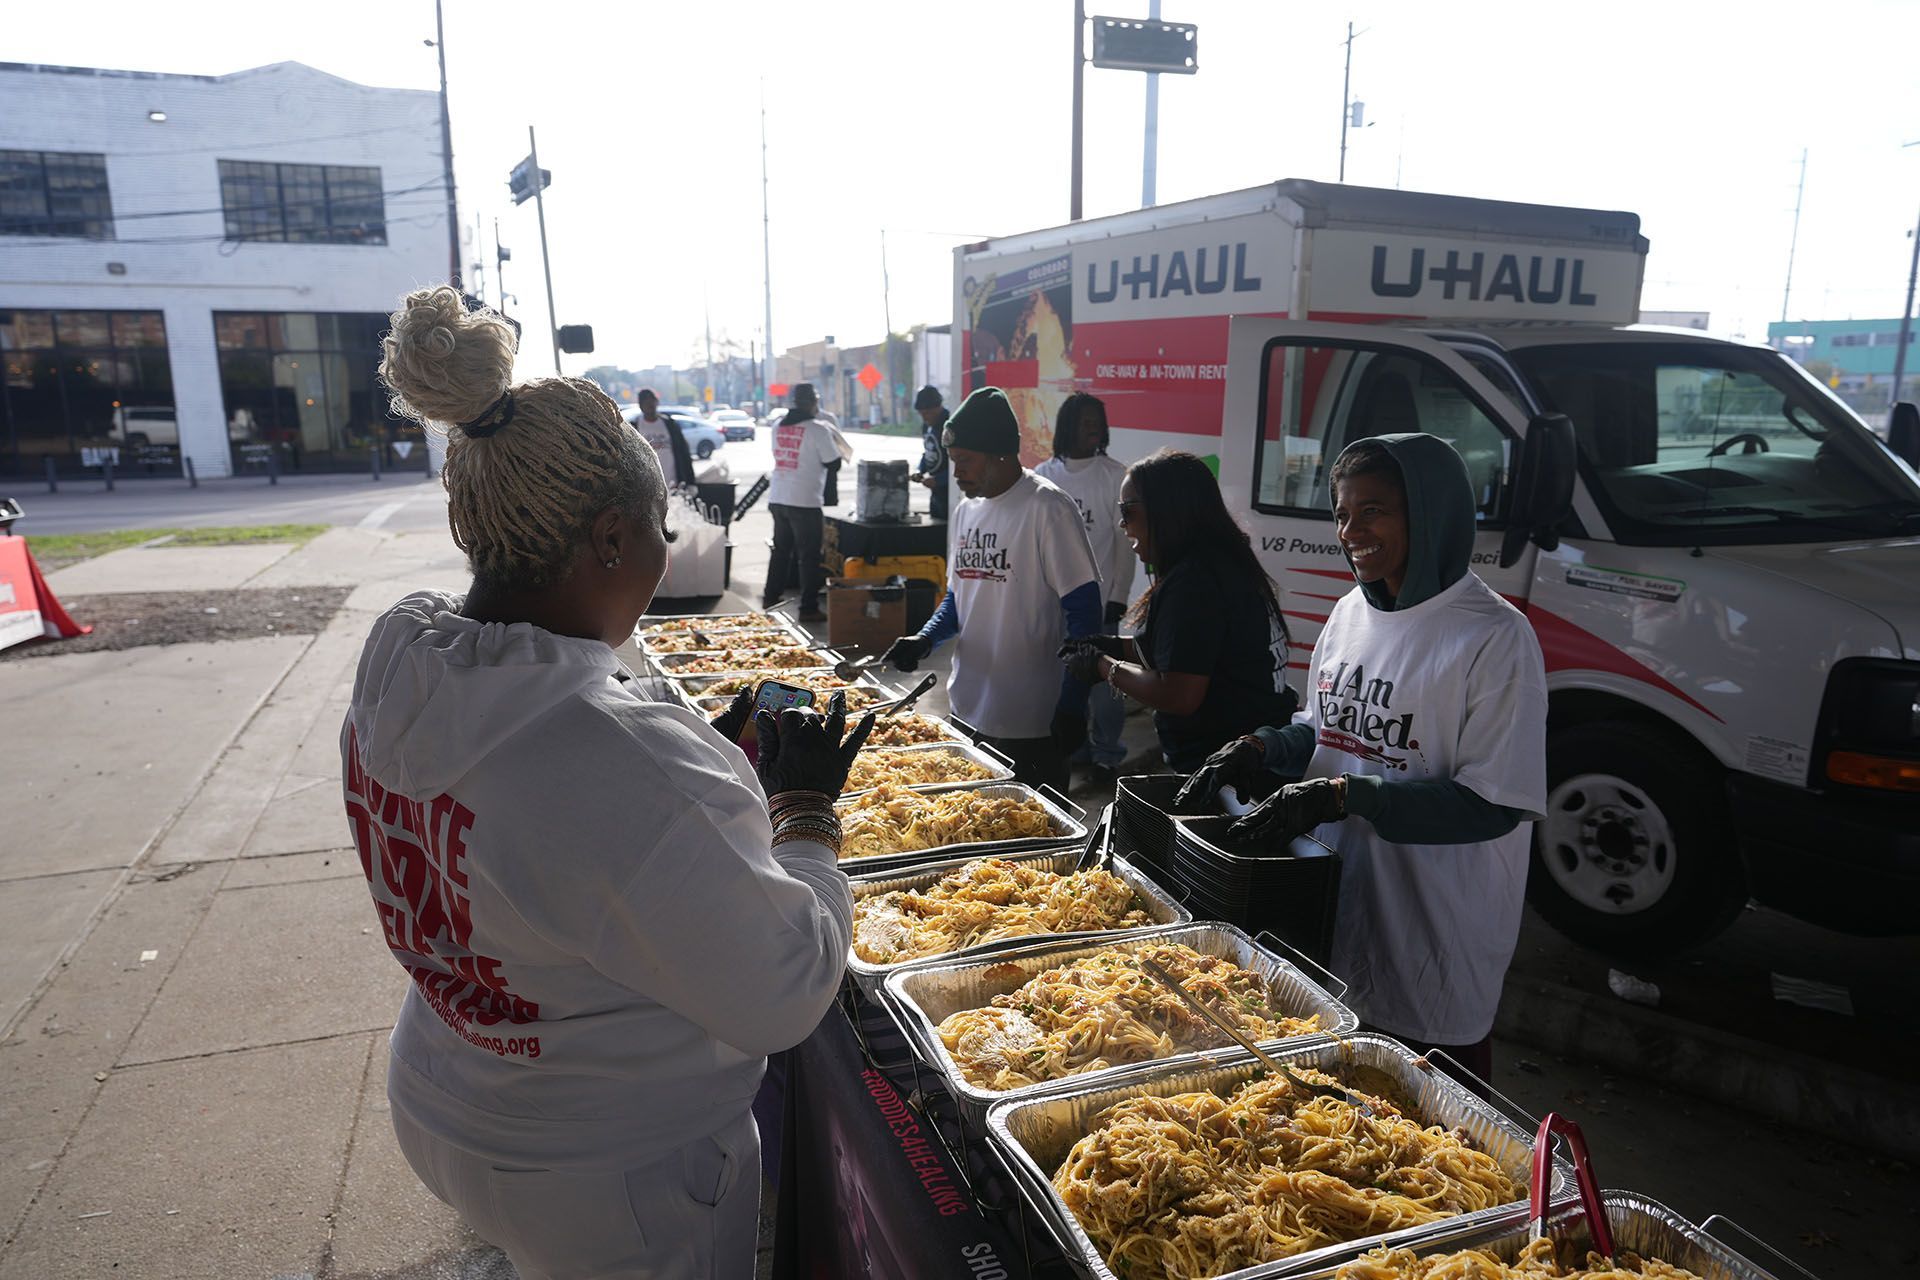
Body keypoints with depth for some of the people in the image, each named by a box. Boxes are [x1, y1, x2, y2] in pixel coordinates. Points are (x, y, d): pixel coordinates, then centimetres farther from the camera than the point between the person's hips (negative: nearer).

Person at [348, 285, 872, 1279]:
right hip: (617, 1192, -7)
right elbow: (783, 999, -25)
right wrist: (803, 810, -12)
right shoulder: (626, 758, -38)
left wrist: (708, 762, 3)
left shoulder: (394, 659, -10)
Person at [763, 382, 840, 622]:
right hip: (804, 501, -6)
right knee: (808, 556, 1)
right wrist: (830, 438, 12)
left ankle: (771, 597, 28)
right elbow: (833, 464, -7)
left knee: (781, 549, 20)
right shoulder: (818, 430, -11)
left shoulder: (779, 427, 8)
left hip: (777, 497, 6)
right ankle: (808, 608, 2)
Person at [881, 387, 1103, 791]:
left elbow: (1084, 611, -15)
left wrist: (1072, 707, -18)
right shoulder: (966, 509, 10)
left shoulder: (1047, 508, -13)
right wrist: (925, 639, 0)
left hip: (1031, 723, -7)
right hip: (967, 710, 7)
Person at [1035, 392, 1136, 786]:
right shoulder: (1043, 475, 4)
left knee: (1102, 681, -2)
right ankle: (1075, 748, 27)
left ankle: (1106, 755, 14)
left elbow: (1124, 541, -3)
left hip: (1099, 600, -3)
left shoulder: (1114, 476, -4)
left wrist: (1118, 597, -5)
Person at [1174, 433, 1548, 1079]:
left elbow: (1492, 806, -19)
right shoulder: (1351, 611, 6)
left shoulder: (1494, 638, -17)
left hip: (1435, 939, -6)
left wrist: (1344, 795, -26)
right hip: (1337, 908, 7)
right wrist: (1261, 748, -2)